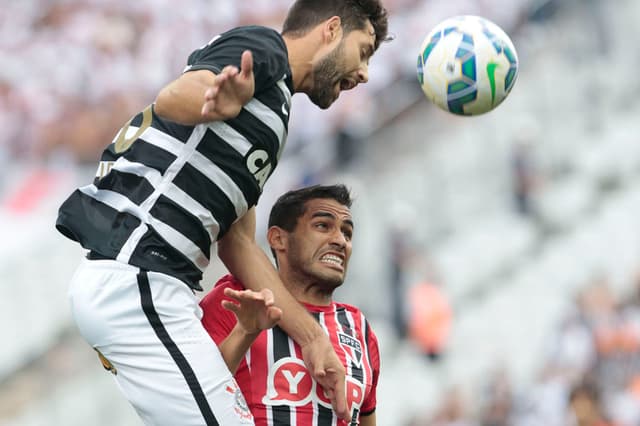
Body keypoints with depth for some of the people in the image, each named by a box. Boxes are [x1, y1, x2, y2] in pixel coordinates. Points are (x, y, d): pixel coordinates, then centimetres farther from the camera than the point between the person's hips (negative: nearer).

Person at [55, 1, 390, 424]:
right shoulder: (263, 47, -1)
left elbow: (237, 242, 24)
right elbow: (173, 98, -21)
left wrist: (310, 335, 19)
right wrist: (217, 102, -44)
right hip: (136, 278, -10)